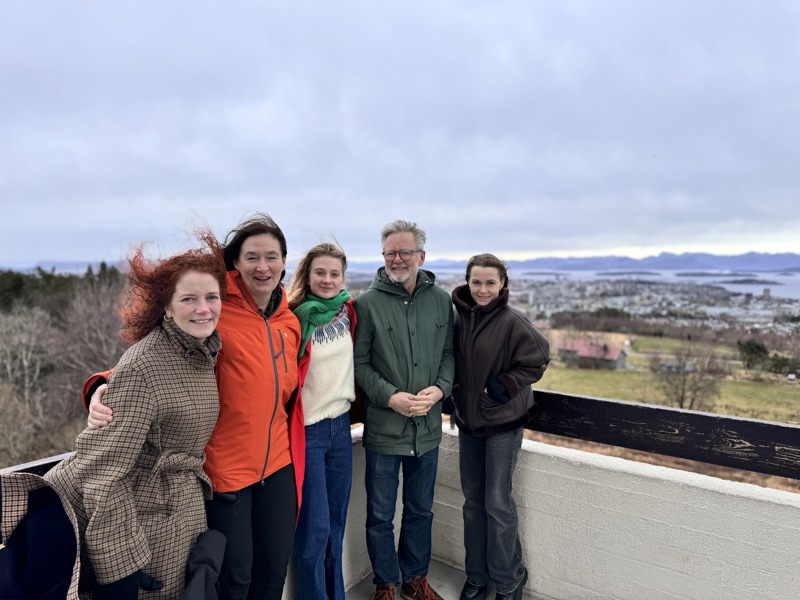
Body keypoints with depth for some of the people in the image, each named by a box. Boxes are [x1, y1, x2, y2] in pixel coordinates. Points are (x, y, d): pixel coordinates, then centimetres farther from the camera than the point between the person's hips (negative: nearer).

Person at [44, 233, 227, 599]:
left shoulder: (208, 350, 0)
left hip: (185, 510, 7)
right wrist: (121, 564, -22)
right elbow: (102, 469, -23)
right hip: (145, 518, -7)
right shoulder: (142, 367, -23)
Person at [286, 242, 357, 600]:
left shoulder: (348, 311, 3)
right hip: (307, 430, -5)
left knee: (337, 522, 17)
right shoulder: (294, 318, -14)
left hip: (340, 425, 6)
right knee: (314, 527, 3)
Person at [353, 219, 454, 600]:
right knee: (380, 516, 13)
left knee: (421, 511, 21)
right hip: (383, 427, -3)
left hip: (428, 426, 3)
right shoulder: (368, 303, -10)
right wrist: (391, 397, -18)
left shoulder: (441, 300, 1)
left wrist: (440, 388, -11)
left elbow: (449, 353, 6)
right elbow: (359, 362, -8)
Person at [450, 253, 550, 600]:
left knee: (497, 503, 4)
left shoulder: (512, 322, -16)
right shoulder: (459, 317, -3)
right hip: (467, 419, 5)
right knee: (473, 501, 15)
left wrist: (500, 388, -17)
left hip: (503, 422, -4)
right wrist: (454, 391, -3)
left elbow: (537, 361, -12)